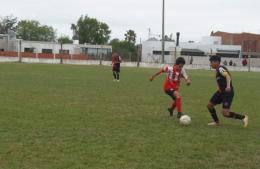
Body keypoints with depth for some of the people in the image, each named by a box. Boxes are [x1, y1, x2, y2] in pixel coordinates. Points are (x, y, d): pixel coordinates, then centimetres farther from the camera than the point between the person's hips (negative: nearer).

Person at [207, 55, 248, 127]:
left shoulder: (220, 69, -17)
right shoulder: (217, 70, 12)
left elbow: (227, 76, -36)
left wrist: (228, 85, -50)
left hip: (227, 92, -10)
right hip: (221, 92, 10)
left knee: (225, 113, -15)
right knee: (209, 105, 11)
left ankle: (243, 117, 3)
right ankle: (216, 122, 27)